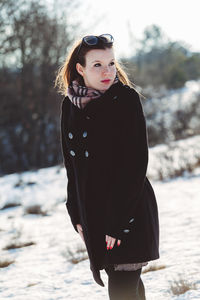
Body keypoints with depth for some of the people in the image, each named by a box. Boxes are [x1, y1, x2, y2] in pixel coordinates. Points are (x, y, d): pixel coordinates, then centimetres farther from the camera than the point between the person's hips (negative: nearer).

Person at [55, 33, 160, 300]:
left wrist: (118, 221, -18)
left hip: (130, 213, -5)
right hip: (93, 213, 5)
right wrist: (76, 213, 7)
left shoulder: (126, 98, -10)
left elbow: (136, 162, -14)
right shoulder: (70, 105, 5)